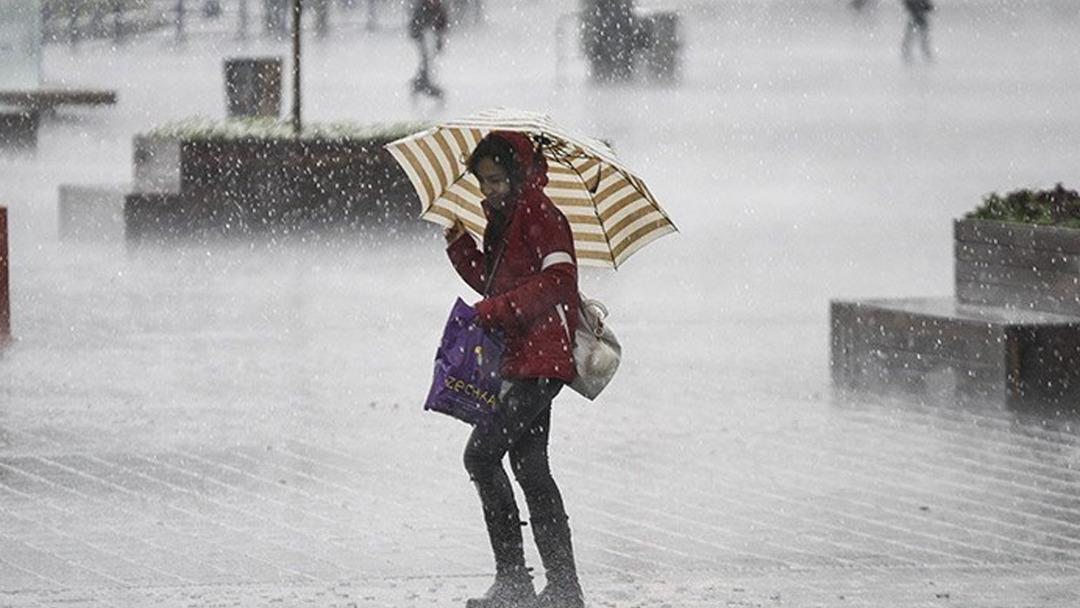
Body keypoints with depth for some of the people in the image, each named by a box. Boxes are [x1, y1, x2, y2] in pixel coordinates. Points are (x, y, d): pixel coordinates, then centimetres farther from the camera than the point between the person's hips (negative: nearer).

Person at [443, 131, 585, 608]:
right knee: (530, 467, 11)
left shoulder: (538, 214, -10)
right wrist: (461, 247, 12)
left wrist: (498, 308, -22)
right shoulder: (503, 218, 18)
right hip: (519, 360, 11)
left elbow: (559, 280, -21)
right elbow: (494, 284, 27)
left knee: (482, 454, -15)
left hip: (539, 361, -11)